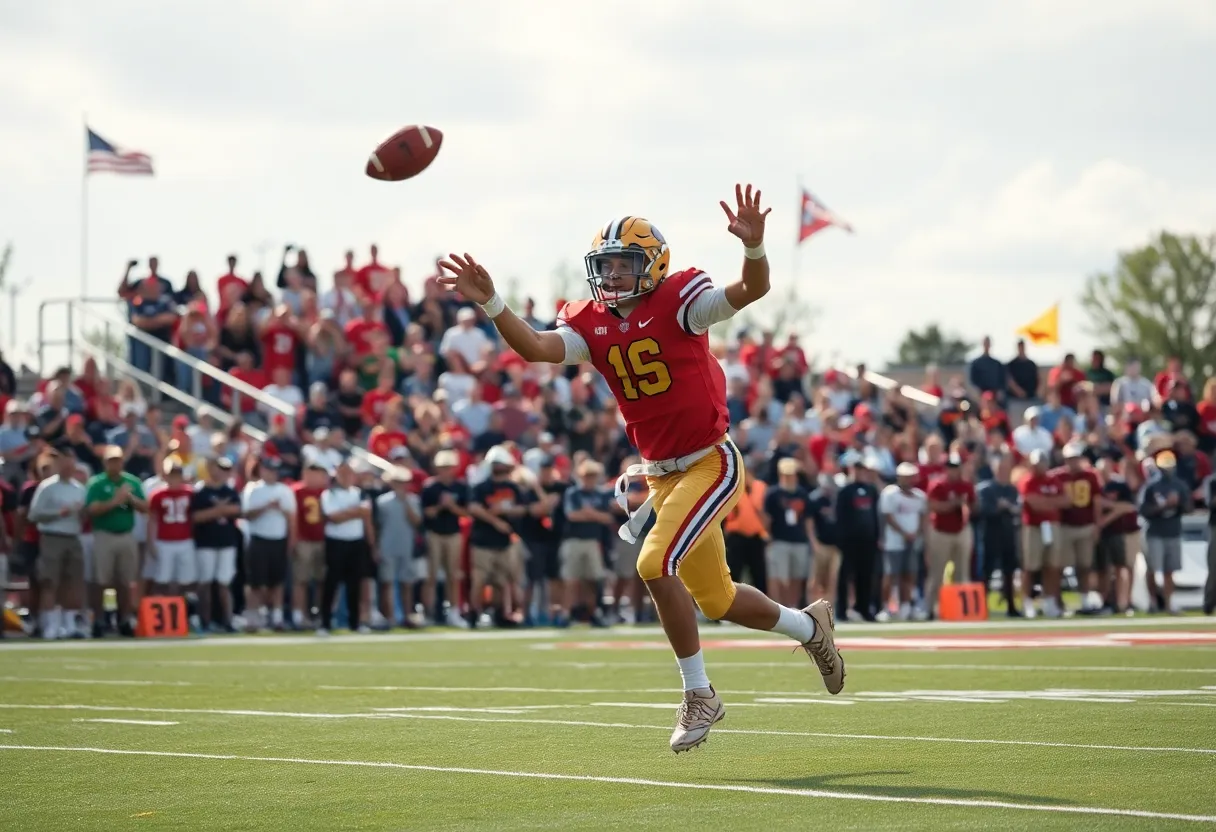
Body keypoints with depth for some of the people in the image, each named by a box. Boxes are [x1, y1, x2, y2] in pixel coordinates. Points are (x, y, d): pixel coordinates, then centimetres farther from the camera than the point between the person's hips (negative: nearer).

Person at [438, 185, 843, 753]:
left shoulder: (678, 300, -15)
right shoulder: (592, 324, 0)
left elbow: (753, 291, -29)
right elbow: (536, 348, -16)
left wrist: (752, 244, -49)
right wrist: (490, 303, -31)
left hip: (709, 465, -7)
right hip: (660, 474, 7)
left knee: (656, 564, -23)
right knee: (716, 598, 16)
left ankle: (698, 695, -8)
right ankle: (809, 625, 44)